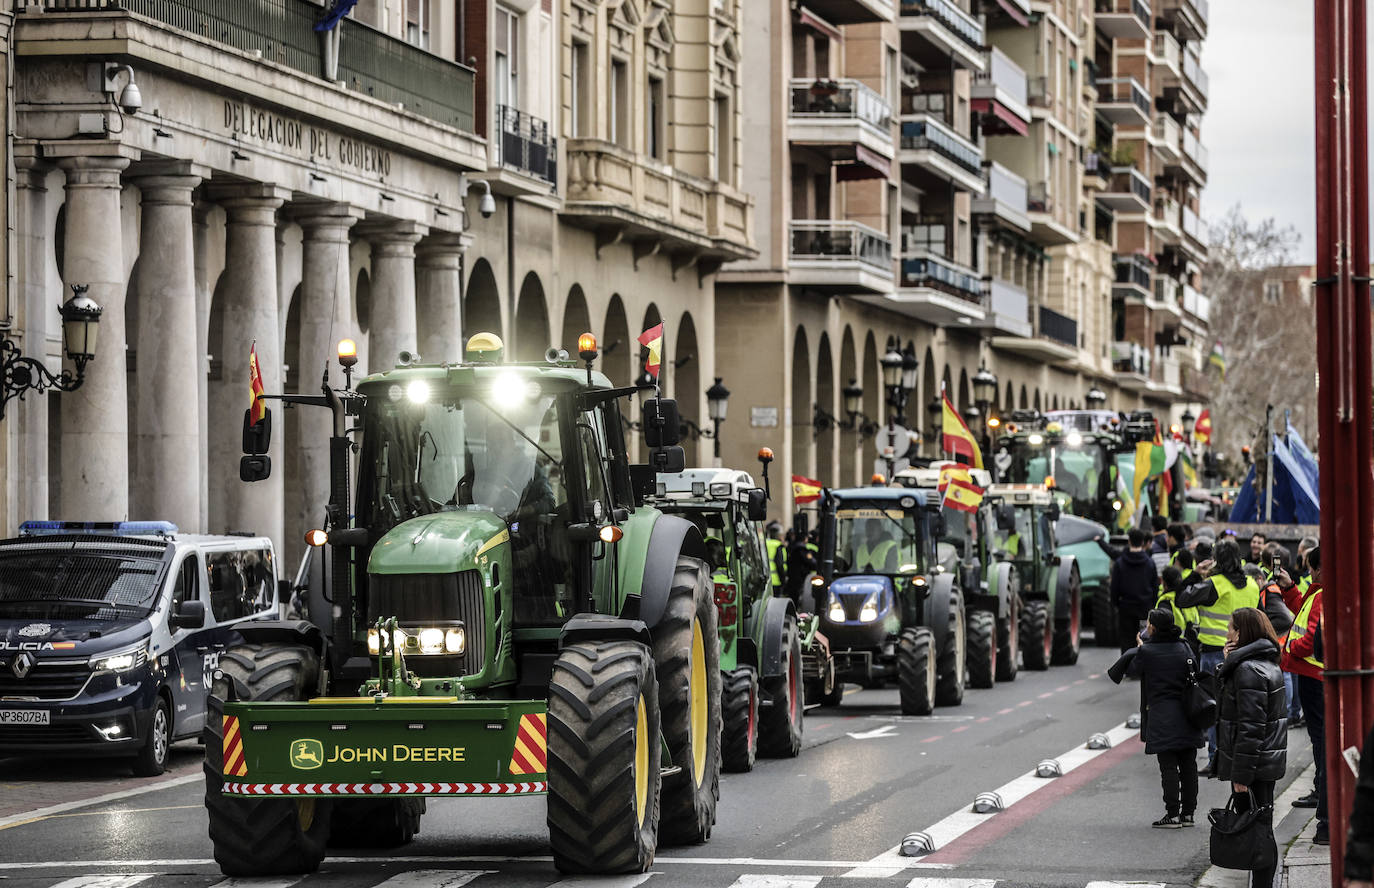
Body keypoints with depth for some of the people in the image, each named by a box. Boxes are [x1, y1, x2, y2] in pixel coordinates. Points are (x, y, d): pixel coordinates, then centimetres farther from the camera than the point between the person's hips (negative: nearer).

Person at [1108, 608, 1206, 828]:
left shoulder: (1146, 652, -10)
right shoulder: (1184, 648, 4)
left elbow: (1131, 670, 5)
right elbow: (1194, 673, 14)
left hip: (1161, 717, -5)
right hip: (1187, 715, 5)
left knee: (1169, 768, -3)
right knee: (1188, 766, 9)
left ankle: (1172, 814, -5)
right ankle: (1188, 813, 14)